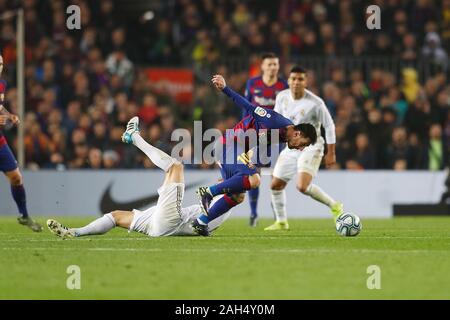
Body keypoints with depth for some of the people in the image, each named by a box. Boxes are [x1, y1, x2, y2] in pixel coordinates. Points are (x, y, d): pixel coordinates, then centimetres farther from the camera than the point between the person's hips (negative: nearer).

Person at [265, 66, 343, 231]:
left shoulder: (315, 103, -19)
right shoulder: (282, 97, -3)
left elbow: (329, 125, -9)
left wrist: (331, 153, -8)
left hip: (310, 147, -6)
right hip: (291, 147, 7)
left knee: (302, 186, -26)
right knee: (276, 185, 7)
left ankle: (335, 206, -7)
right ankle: (281, 222, 26)